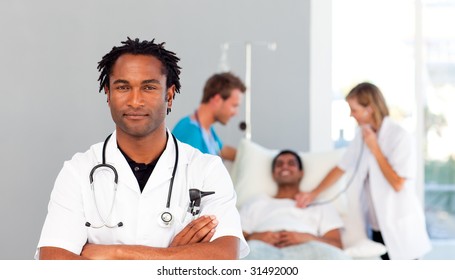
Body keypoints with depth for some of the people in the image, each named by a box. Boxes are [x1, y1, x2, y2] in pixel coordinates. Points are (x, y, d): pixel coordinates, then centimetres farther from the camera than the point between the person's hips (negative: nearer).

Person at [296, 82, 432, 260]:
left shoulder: (399, 137, -16)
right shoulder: (363, 135, 4)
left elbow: (398, 184, -20)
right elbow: (341, 168, 10)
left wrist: (374, 148, -17)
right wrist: (313, 193, 2)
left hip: (400, 225, -6)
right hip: (377, 225, 6)